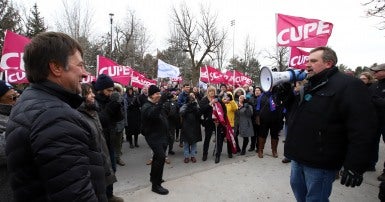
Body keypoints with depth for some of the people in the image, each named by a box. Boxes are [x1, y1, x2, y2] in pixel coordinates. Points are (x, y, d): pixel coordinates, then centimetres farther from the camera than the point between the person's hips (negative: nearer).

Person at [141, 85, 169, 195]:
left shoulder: (156, 105, 15)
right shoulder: (146, 106, -15)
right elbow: (153, 114, -39)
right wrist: (161, 101, -50)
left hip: (161, 135, 10)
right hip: (154, 136, -10)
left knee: (158, 156, 20)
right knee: (161, 157, -18)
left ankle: (154, 176, 38)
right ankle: (156, 185, -10)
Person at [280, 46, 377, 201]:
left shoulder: (349, 86, -13)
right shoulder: (308, 86, 14)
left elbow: (361, 129, -19)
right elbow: (295, 112, 19)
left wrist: (355, 166, -22)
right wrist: (286, 93, 2)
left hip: (320, 162, -8)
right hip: (299, 157, 8)